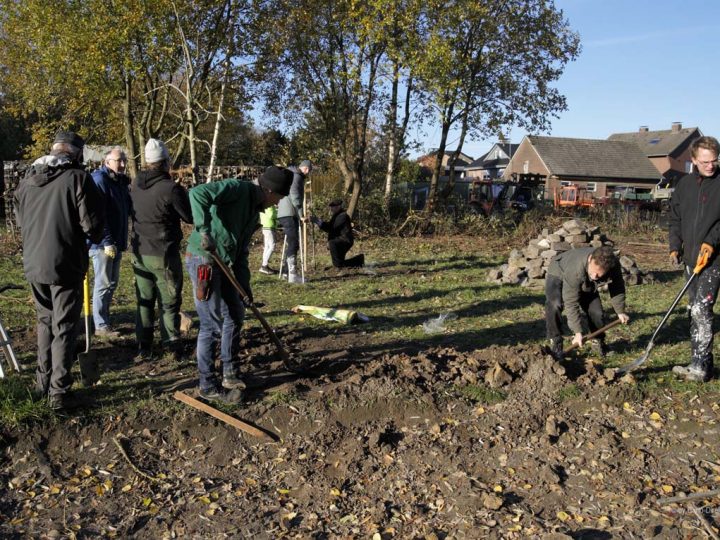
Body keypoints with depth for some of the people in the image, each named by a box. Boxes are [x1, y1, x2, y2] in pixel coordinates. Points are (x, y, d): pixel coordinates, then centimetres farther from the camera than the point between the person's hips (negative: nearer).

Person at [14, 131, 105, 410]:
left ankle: (43, 380, 29)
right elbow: (93, 224, -14)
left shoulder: (27, 180, 7)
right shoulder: (77, 178, -13)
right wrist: (92, 238, 7)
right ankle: (58, 392, 6)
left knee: (45, 321, 21)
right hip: (65, 265, -6)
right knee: (64, 328, 3)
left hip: (33, 264, 6)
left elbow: (21, 220, 15)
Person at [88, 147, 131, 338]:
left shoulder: (121, 182, 13)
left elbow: (127, 209, 18)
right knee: (103, 284, -2)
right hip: (103, 244, -9)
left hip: (116, 242, 9)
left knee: (111, 283, 15)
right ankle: (101, 325, 7)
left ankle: (105, 319, 27)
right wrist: (107, 242, -23)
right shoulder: (99, 180, -15)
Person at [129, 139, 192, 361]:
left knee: (144, 301, 13)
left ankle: (144, 348, 16)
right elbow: (190, 217, -8)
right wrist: (185, 197, 8)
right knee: (170, 302, 6)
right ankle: (173, 347, 12)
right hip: (164, 254, -5)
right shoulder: (171, 188, -18)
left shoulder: (136, 185, 2)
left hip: (139, 253, 5)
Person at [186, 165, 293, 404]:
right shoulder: (237, 188, -13)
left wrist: (245, 282, 13)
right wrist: (205, 231, -33)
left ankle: (230, 374, 30)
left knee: (235, 315, 17)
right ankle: (208, 386, 9)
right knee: (212, 325, -4)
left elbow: (242, 250, 19)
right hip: (202, 259, -10)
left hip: (223, 264, 10)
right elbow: (198, 193, -29)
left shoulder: (255, 211, 15)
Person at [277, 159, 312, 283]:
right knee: (293, 243, -12)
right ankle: (293, 274, -15)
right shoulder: (296, 176, -8)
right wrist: (301, 214, -19)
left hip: (284, 213, 10)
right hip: (289, 213, -10)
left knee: (291, 242, 13)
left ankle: (290, 271, 17)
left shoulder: (291, 175, 23)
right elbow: (295, 196, -18)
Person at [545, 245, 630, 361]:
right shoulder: (575, 269, -46)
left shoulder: (614, 266, -32)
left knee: (596, 311, -7)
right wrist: (578, 332, -37)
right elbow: (571, 303, -39)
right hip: (559, 274, -5)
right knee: (554, 305, -31)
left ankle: (598, 342, 20)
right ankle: (556, 343, -18)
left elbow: (617, 289, -9)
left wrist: (620, 312, -1)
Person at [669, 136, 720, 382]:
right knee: (695, 311, 9)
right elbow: (675, 218, 15)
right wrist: (675, 246, 5)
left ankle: (700, 367, -11)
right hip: (690, 258, 6)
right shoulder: (684, 184, 11)